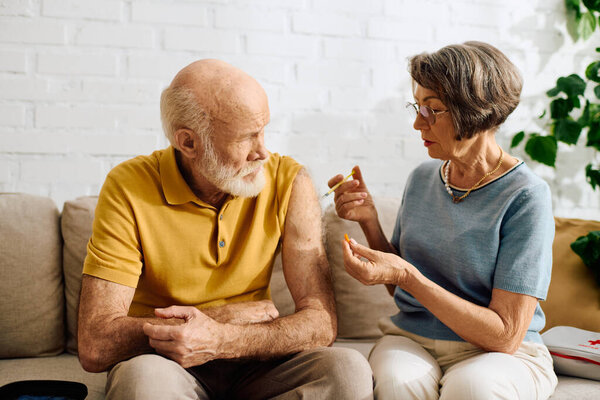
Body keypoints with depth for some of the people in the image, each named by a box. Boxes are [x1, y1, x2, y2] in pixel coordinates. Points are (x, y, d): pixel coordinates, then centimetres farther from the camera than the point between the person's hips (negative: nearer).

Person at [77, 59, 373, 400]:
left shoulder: (288, 182, -8)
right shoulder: (129, 189, -13)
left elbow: (321, 322, -11)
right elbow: (95, 346, -19)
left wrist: (222, 339, -28)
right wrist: (231, 314, -16)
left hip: (252, 364, 2)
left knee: (349, 370, -26)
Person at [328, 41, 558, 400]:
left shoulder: (525, 197, -12)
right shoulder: (421, 178, 5)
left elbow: (505, 335, -16)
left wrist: (405, 274, -22)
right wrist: (369, 220, -4)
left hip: (502, 355, -2)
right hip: (411, 340, 3)